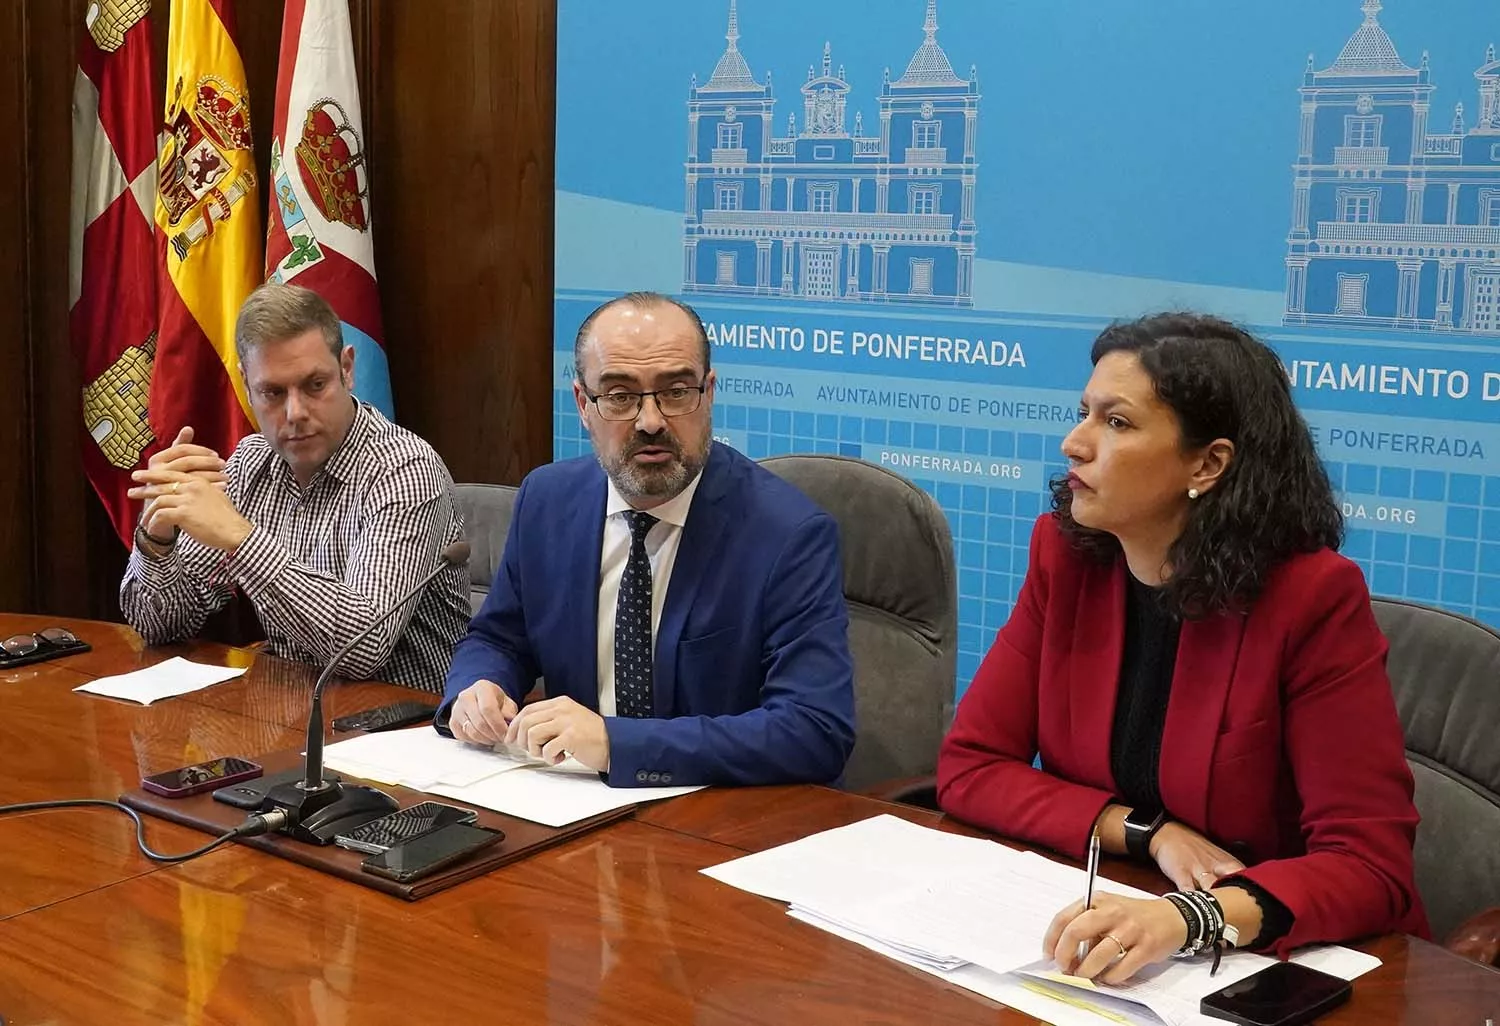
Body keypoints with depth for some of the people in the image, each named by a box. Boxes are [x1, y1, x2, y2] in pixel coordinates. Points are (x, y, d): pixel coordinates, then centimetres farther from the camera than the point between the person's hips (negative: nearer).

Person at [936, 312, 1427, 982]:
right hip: (1095, 949, 3)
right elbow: (969, 766, -2)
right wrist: (1149, 832, -14)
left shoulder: (1312, 596, -16)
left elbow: (1370, 862, -19)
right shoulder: (1064, 556, -4)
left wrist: (1187, 919, -34)